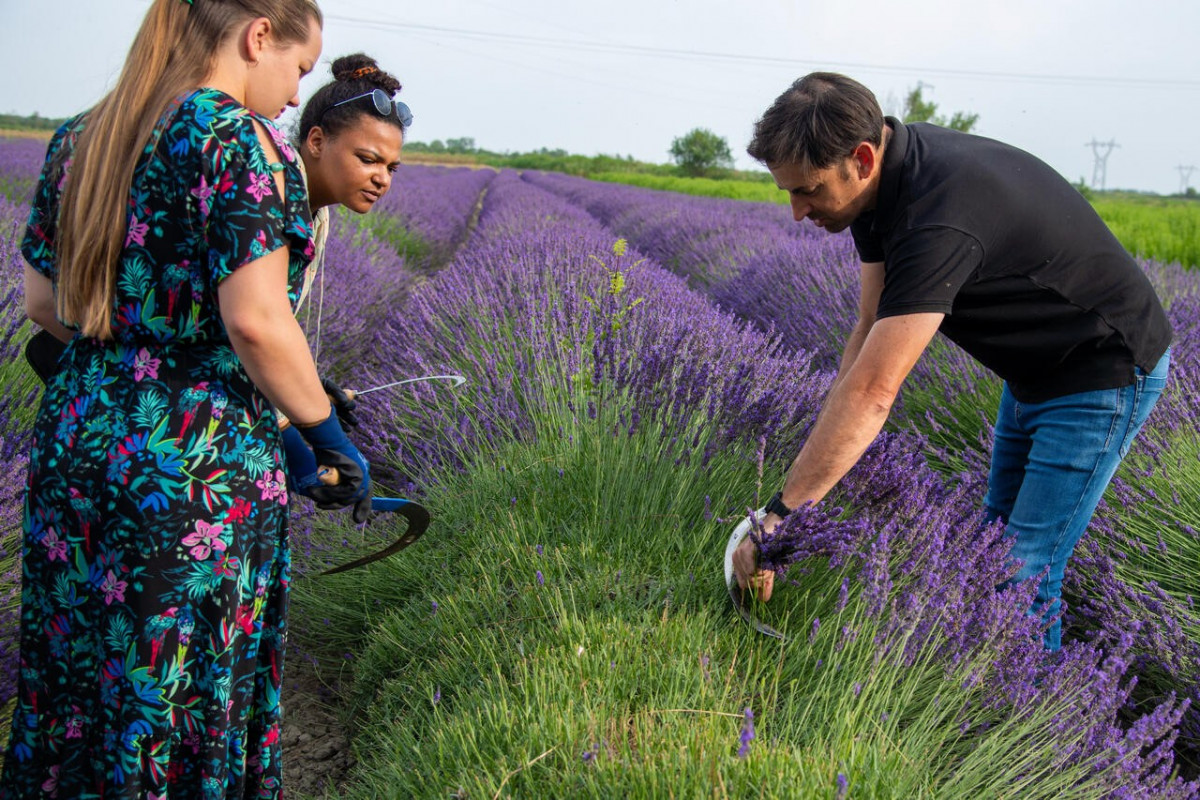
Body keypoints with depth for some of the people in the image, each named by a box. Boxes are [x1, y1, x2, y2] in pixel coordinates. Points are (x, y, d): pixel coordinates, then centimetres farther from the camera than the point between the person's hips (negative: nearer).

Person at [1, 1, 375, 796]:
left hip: (72, 448, 7)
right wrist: (330, 436, -8)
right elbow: (255, 323, -20)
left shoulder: (79, 140, 9)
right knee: (183, 702, 7)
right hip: (198, 471, -7)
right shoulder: (242, 142, -14)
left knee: (74, 682, 19)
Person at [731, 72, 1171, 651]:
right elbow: (871, 331, -4)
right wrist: (816, 465, -9)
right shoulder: (884, 177, -9)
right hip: (1033, 371, 9)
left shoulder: (941, 217, -38)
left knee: (1025, 573, -8)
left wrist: (780, 518, -37)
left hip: (1105, 374, -9)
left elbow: (872, 393, -40)